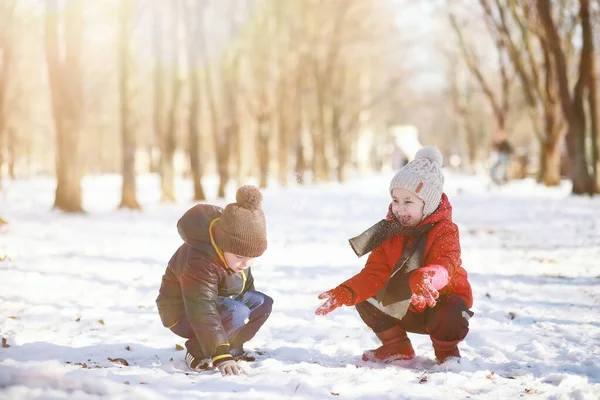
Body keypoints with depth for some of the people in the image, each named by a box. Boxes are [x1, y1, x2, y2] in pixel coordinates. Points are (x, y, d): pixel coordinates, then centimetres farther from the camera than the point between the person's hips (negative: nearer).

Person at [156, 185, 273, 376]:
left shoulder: (238, 247, -12)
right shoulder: (199, 263, -39)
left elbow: (244, 280, 11)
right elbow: (203, 313, -46)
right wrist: (221, 357, -52)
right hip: (183, 310, -9)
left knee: (262, 303, -7)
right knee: (237, 313, -32)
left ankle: (233, 348, 5)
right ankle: (197, 352, -14)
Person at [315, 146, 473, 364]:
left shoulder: (444, 231, -19)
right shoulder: (390, 231, -4)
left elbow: (444, 267, -38)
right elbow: (375, 273, -10)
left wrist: (425, 280, -63)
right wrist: (345, 293, -28)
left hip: (441, 299, -5)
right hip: (405, 308, 5)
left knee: (451, 317, -37)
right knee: (366, 299, -12)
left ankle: (446, 349, 0)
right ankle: (397, 347, 9)